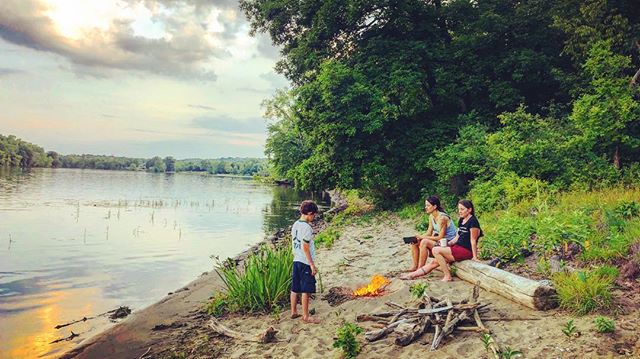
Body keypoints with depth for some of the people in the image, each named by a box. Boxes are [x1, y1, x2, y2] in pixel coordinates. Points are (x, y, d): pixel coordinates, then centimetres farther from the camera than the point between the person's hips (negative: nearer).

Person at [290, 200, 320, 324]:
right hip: (305, 262, -9)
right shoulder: (306, 227, -18)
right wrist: (312, 264, -16)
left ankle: (294, 312, 25)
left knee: (295, 289, 15)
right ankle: (306, 316, 8)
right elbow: (305, 247, -20)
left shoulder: (295, 225, 8)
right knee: (306, 290, 0)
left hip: (296, 261, 9)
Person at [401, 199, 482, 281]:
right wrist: (448, 243, 0)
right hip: (458, 247, 9)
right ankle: (412, 275, 4)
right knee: (434, 262, 1)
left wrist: (475, 257, -12)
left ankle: (448, 276, -13)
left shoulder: (473, 221, -12)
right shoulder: (461, 220, 15)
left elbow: (473, 240, -14)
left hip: (466, 251, -9)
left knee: (436, 250, -18)